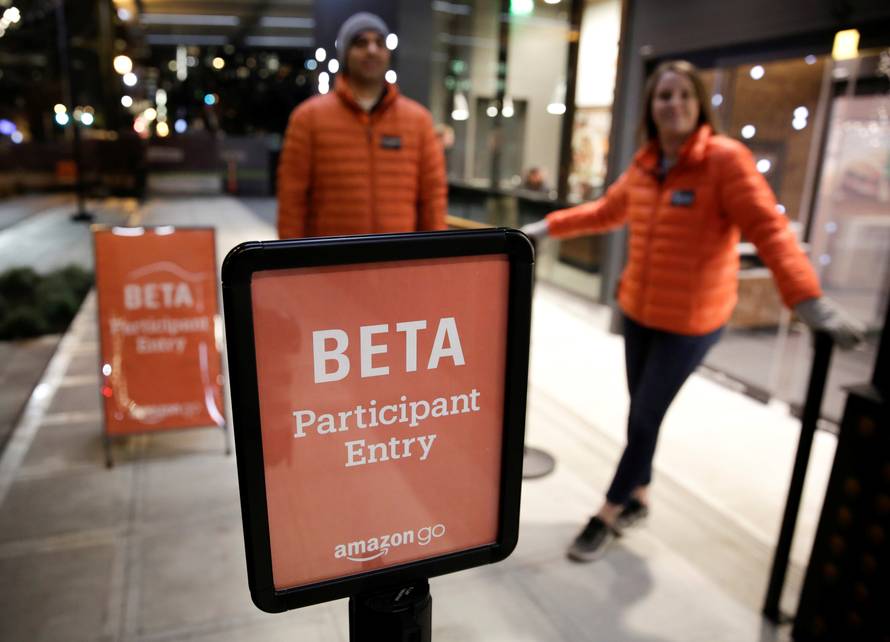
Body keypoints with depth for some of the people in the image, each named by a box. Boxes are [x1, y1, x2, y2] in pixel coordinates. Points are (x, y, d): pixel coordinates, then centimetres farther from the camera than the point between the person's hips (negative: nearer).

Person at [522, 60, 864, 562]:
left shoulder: (726, 159, -14)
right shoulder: (644, 165, 4)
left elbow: (769, 230, -22)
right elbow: (607, 212, 20)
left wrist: (808, 299, -34)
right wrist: (548, 227, 22)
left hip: (691, 320, -5)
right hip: (638, 311, 6)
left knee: (644, 419, 1)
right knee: (641, 414, 15)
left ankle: (607, 516, 19)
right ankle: (638, 498, 36)